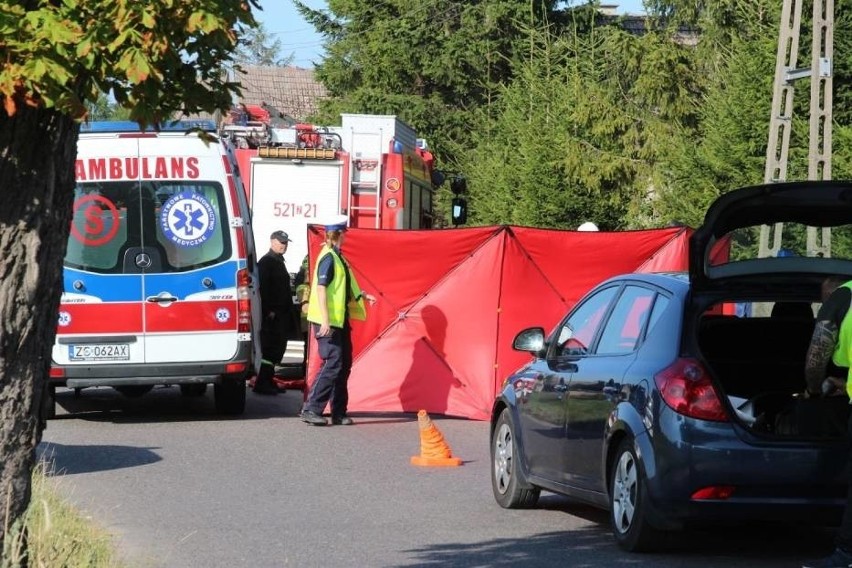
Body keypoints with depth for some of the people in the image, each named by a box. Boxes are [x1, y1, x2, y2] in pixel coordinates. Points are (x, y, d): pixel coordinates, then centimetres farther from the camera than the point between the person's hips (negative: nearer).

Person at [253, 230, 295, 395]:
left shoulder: (279, 262, 21)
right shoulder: (266, 262, -9)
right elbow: (263, 287, -18)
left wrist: (289, 311, 20)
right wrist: (269, 310, -23)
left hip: (281, 313, 10)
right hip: (272, 314, -10)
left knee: (277, 349, 12)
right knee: (271, 348, -12)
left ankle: (268, 381, 17)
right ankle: (262, 383, -12)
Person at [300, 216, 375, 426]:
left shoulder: (337, 257, 15)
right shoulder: (328, 258, -14)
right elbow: (321, 288, -21)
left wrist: (363, 296, 28)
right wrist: (325, 320, -26)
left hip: (340, 321, 10)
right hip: (328, 322, -10)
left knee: (344, 365, 11)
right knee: (333, 364, -13)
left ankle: (339, 412, 15)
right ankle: (311, 410, -11)